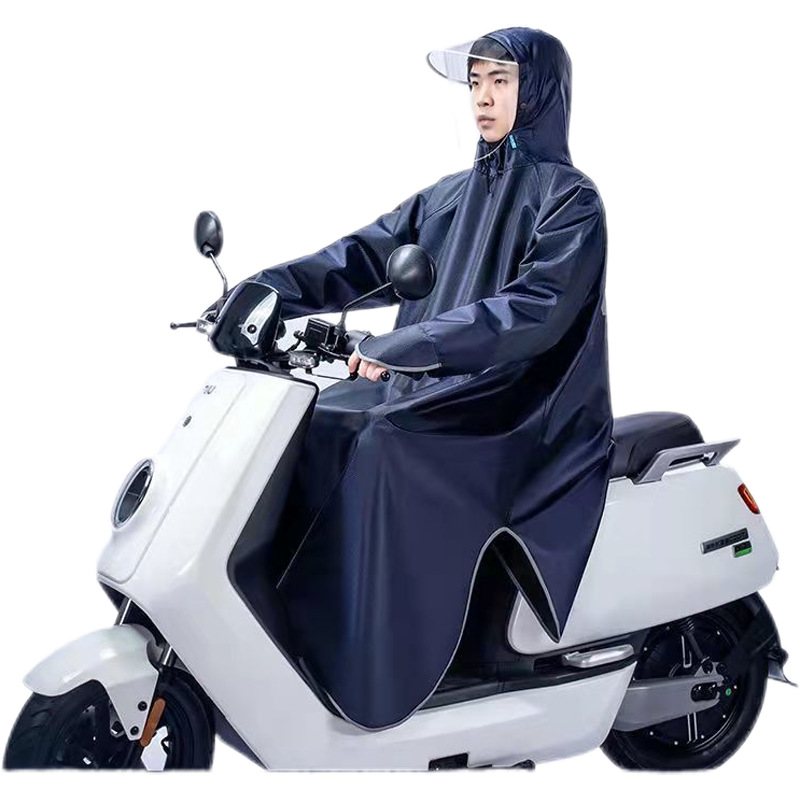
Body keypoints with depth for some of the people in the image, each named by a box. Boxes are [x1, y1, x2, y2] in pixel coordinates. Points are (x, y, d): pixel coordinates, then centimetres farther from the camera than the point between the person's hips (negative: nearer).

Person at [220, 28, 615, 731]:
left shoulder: (570, 202, -6)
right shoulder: (449, 196, 17)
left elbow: (534, 308, -22)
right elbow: (363, 254, 10)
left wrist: (403, 347, -31)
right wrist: (269, 289, -6)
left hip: (522, 414, -7)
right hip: (431, 395, 8)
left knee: (382, 445, -30)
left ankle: (380, 680, -25)